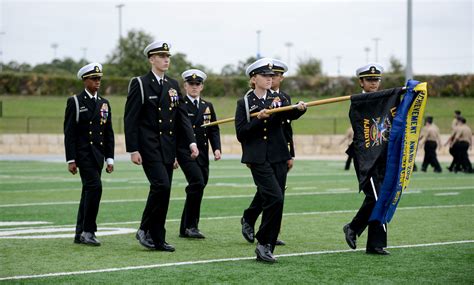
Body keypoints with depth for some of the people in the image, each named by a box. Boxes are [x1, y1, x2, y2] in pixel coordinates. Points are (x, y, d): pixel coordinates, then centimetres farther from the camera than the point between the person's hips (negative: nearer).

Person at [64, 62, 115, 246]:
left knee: (89, 191, 8)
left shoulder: (104, 104, 13)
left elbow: (109, 133, 14)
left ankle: (80, 234, 13)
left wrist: (110, 159, 7)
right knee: (95, 186, -18)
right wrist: (71, 160, -11)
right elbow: (69, 133, -6)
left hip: (98, 154, 6)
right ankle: (88, 230, -13)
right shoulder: (75, 102, -3)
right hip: (83, 153, -6)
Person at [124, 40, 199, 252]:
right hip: (149, 146, -6)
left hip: (168, 147, 6)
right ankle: (145, 229, -4)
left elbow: (182, 116, 9)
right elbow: (130, 119, -8)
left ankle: (158, 239, 13)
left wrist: (192, 142, -4)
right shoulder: (140, 84, -5)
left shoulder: (173, 85, 13)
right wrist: (133, 150, -13)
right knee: (161, 185, -19)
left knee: (163, 192, 6)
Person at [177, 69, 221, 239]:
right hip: (185, 152, -6)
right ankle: (191, 225, -13)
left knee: (196, 188, 7)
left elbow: (214, 130, 14)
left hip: (202, 154, 6)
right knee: (198, 183, -21)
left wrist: (217, 148, -2)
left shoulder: (208, 106, 15)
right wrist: (172, 155, -10)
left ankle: (185, 229, 17)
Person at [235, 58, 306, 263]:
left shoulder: (278, 99, 9)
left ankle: (266, 249, 12)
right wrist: (258, 119, -18)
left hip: (278, 159, 4)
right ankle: (263, 243, -7)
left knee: (272, 202, 4)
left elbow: (290, 115, -13)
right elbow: (240, 133, -6)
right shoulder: (245, 103, 2)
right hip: (258, 160, -4)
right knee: (275, 198, -18)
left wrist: (299, 109, -34)